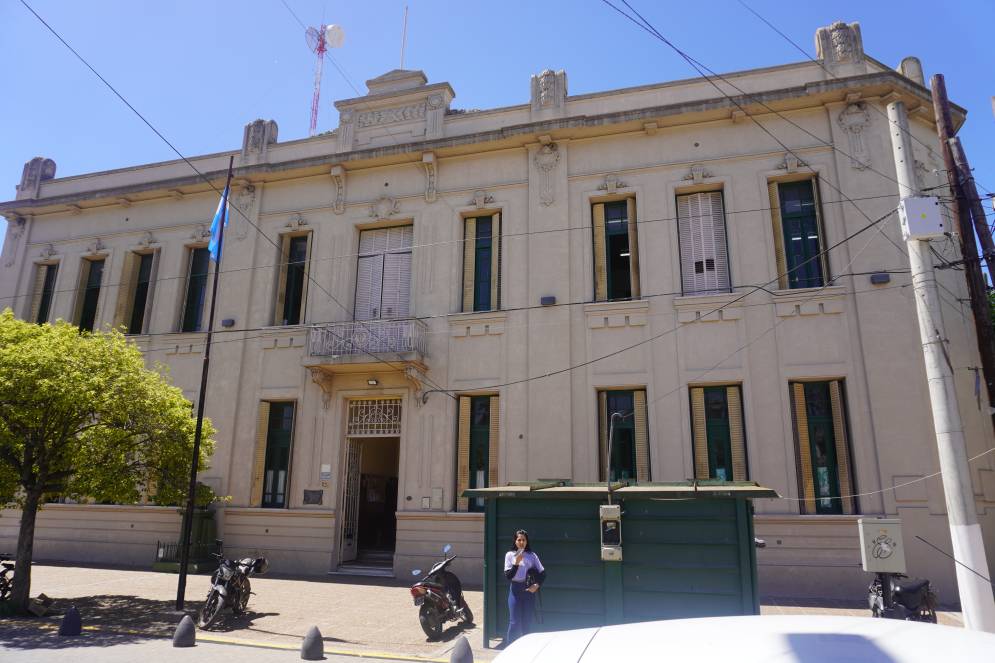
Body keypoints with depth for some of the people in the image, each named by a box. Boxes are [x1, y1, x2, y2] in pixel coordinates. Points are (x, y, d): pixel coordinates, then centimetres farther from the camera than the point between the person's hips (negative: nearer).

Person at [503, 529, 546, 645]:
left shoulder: (532, 555, 2)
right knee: (514, 622, -3)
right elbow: (508, 576, -5)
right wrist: (516, 563, -17)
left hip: (529, 590, 2)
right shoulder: (510, 555, -1)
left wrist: (537, 585, -9)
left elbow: (542, 573, 5)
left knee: (527, 621, 8)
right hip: (515, 590, -2)